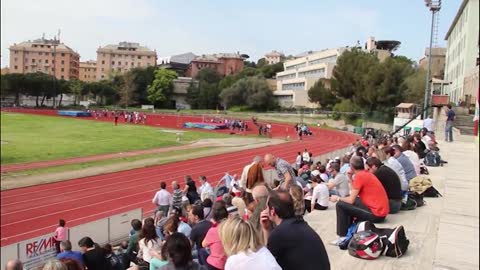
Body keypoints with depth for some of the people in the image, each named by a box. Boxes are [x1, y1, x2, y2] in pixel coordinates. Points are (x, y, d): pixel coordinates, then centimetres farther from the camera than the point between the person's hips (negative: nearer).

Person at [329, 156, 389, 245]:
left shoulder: (359, 176, -14)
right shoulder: (366, 173, 12)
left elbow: (351, 200, -12)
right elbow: (354, 195, 17)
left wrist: (337, 198, 4)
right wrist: (350, 178, 13)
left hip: (376, 214, -9)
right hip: (381, 210, 9)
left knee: (340, 205, -6)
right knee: (348, 202, 24)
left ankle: (343, 237, 3)